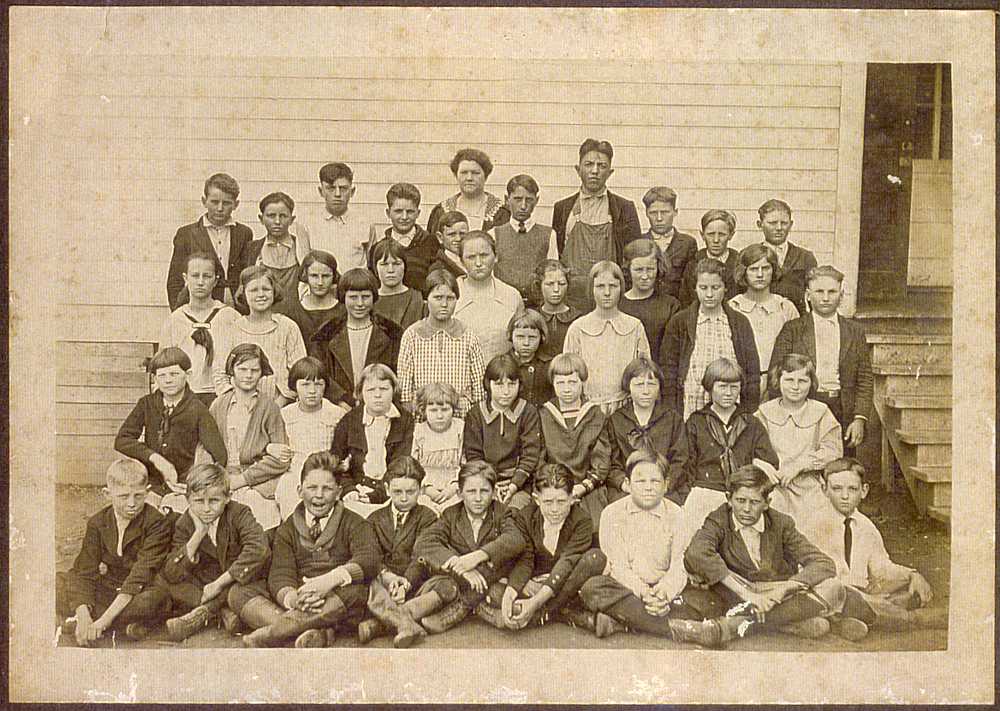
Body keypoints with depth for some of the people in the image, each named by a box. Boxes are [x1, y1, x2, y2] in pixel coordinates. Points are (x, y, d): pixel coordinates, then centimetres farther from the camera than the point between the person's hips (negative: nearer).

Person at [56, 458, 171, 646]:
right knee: (58, 583, -16)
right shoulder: (97, 523, -2)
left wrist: (103, 620, -30)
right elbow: (85, 572, -10)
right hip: (107, 589, 4)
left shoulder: (156, 523, -16)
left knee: (158, 599, -37)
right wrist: (83, 615, -28)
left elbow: (140, 577, -23)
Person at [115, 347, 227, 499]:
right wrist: (154, 457, -15)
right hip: (150, 485, 2)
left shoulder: (197, 410, -3)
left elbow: (220, 457, -6)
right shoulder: (146, 404, 7)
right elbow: (121, 440, -2)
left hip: (180, 487, -2)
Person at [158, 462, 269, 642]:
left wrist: (219, 583, -32)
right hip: (202, 586, 3)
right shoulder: (184, 524, -6)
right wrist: (199, 533, -25)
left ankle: (204, 612, -25)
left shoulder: (239, 514, -14)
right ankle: (222, 610, -24)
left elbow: (258, 548, -34)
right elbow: (171, 574, -17)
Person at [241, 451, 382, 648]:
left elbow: (370, 558, -13)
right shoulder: (287, 529, 15)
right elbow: (280, 575, 0)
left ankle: (275, 631, -34)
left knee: (355, 589, -34)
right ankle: (320, 633, -37)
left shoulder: (353, 523, 8)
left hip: (339, 606, -2)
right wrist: (293, 598, -25)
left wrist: (330, 579, -31)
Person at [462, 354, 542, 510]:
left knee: (517, 503, -27)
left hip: (518, 482, 0)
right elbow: (473, 455, 4)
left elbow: (531, 455, -2)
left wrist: (514, 485, -13)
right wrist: (491, 485, -9)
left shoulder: (529, 412, 4)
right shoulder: (475, 414, 8)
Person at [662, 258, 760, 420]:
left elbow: (752, 371, 9)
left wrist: (749, 416, 4)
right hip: (690, 411, -1)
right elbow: (668, 370, 2)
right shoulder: (679, 322, 3)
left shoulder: (740, 323, 8)